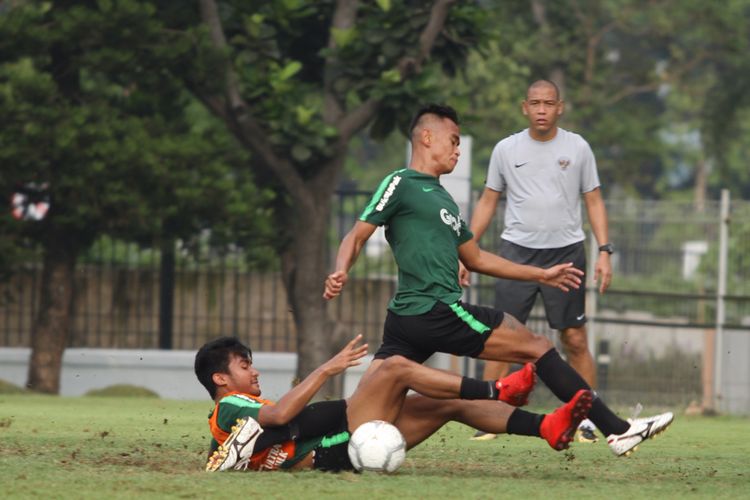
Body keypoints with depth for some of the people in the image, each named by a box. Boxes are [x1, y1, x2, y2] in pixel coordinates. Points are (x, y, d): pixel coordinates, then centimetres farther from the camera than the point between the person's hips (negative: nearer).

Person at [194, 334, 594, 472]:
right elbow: (280, 414, -22)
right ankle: (495, 392, -5)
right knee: (396, 367, -14)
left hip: (341, 448, 10)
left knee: (451, 405, 3)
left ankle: (546, 427, -4)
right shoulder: (229, 409, -5)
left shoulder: (241, 413, 27)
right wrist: (328, 369, -19)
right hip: (336, 449, -10)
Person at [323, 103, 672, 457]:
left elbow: (475, 259, 32)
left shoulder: (442, 198, 25)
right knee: (537, 347, -4)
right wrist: (340, 272, -28)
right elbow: (357, 236, -8)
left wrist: (541, 275, 34)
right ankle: (616, 429, -3)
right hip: (435, 310, -9)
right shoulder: (400, 184, -3)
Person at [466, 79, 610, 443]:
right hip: (517, 250, 0)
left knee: (575, 341, -2)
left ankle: (584, 421, 5)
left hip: (566, 250, 0)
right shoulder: (506, 150, 6)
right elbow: (487, 202, 12)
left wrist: (604, 251, -2)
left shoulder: (577, 148, 5)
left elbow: (593, 201, 8)